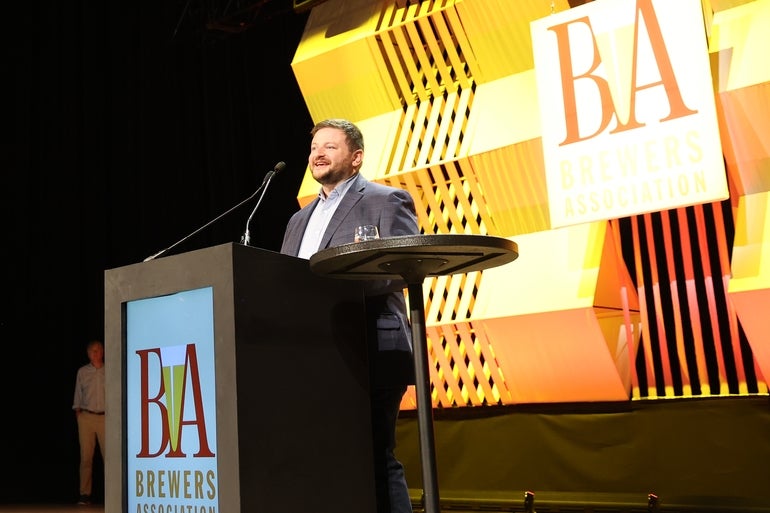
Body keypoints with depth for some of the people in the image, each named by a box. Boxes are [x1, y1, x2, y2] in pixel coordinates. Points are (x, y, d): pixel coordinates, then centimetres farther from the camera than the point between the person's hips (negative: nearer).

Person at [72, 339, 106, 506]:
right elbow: (78, 396, 14)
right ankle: (85, 494, 6)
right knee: (86, 456, 1)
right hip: (86, 417, 1)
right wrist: (77, 412, 5)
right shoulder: (82, 372, 10)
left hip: (105, 417, -1)